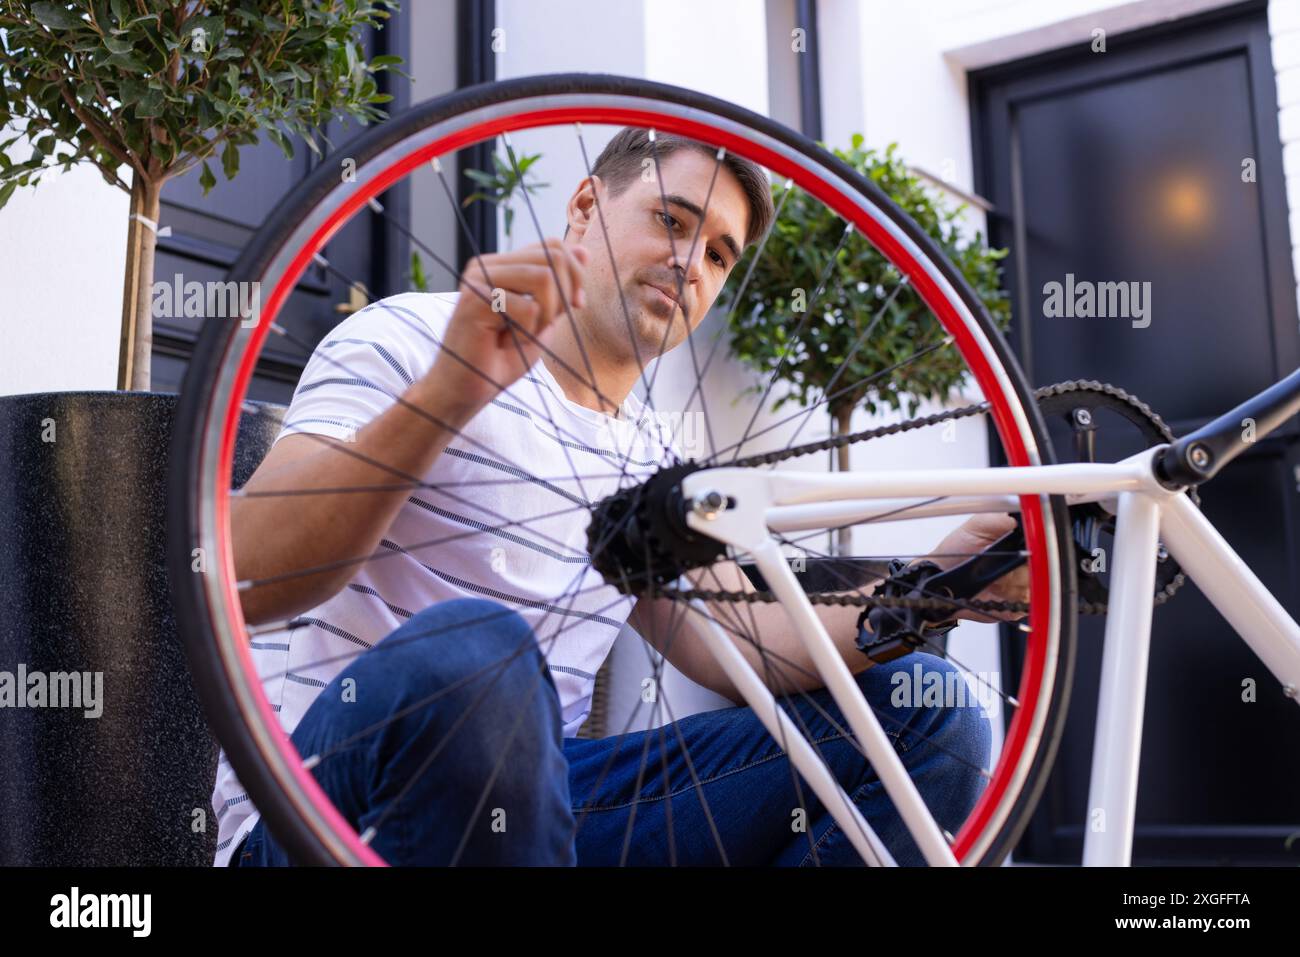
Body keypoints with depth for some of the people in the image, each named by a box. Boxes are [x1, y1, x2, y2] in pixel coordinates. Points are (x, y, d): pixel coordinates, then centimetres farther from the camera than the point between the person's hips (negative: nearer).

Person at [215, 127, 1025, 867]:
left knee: (923, 717, -5)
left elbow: (749, 650, 3)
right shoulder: (410, 340, -4)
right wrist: (447, 394, -31)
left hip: (533, 794, 5)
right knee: (474, 651, -40)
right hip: (325, 810, -5)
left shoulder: (659, 461, 16)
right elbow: (247, 579, -18)